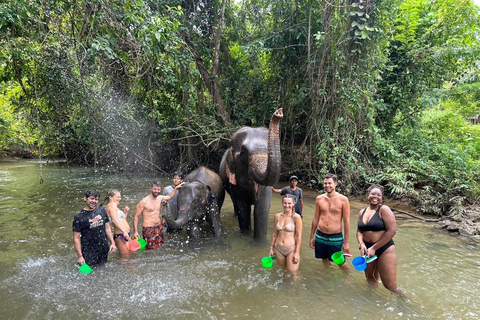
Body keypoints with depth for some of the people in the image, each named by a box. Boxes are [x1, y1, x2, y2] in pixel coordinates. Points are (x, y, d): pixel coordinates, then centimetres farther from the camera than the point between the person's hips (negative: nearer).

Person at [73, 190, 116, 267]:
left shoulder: (102, 211, 4)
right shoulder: (79, 217, -9)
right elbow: (76, 238, -9)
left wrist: (112, 243, 4)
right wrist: (80, 256, -13)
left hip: (104, 250, 4)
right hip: (89, 253, -4)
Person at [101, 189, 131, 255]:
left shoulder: (114, 206, 21)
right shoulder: (112, 204, -7)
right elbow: (115, 220, -21)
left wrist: (125, 213, 13)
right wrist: (124, 231, -27)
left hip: (124, 234, 10)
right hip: (120, 235, -10)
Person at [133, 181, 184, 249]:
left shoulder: (160, 198, 5)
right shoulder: (144, 201, -11)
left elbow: (169, 196, 27)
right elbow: (136, 216, -8)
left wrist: (176, 188, 21)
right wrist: (135, 231, -12)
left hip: (159, 228, 6)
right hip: (148, 229, -6)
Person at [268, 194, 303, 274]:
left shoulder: (296, 217, -12)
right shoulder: (277, 216, 1)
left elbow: (299, 236, -11)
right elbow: (274, 233, 9)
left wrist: (297, 252, -12)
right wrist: (271, 248, 10)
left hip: (291, 249, -4)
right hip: (278, 248, 4)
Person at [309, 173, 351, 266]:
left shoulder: (343, 199, -9)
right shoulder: (319, 199, 1)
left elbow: (346, 221, -5)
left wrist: (346, 242, -5)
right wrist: (312, 237, 12)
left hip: (336, 237, -3)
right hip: (320, 236, 3)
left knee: (341, 264, 5)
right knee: (324, 260, 16)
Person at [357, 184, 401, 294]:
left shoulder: (384, 209, -10)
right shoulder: (362, 212, 8)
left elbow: (392, 231, -16)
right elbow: (359, 231, 10)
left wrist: (374, 248, -15)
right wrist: (362, 244, -11)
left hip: (385, 249, -6)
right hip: (367, 249, 6)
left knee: (390, 286, -3)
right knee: (371, 281, 19)